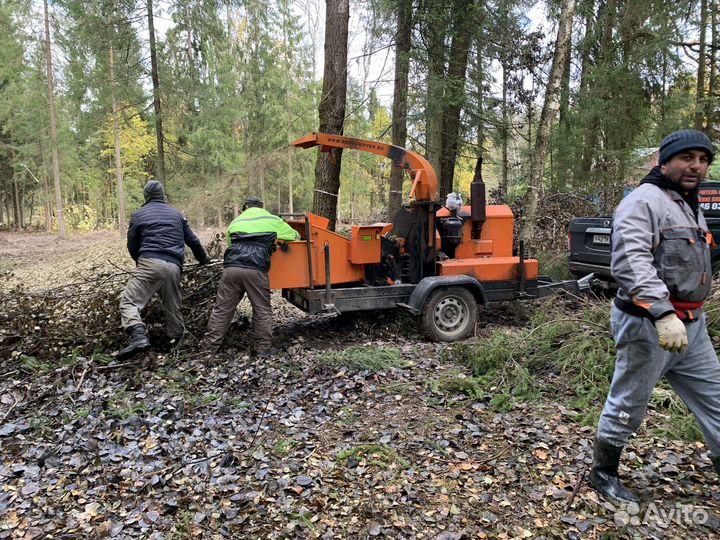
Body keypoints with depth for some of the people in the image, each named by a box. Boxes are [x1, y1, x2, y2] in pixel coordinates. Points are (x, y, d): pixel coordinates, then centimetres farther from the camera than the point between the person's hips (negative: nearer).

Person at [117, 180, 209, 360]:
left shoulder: (139, 215, 13)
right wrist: (203, 259, 42)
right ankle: (176, 342, 19)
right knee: (173, 308, 15)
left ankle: (138, 337, -29)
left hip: (150, 263, -4)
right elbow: (192, 240, 26)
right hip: (174, 268, 4)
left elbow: (132, 246, 16)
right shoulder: (176, 214, 23)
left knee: (129, 300, -7)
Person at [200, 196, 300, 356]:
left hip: (231, 267, 3)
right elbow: (295, 236, 30)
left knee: (222, 308, 11)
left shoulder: (236, 222, 27)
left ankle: (210, 344, 16)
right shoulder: (272, 220, 19)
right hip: (256, 270, -2)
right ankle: (263, 348, 13)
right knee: (262, 310, 9)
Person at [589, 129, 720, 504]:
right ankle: (603, 473, 24)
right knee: (628, 405, 5)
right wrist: (663, 314, -37)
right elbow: (631, 262, -29)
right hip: (649, 326, -9)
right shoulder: (643, 202, -15)